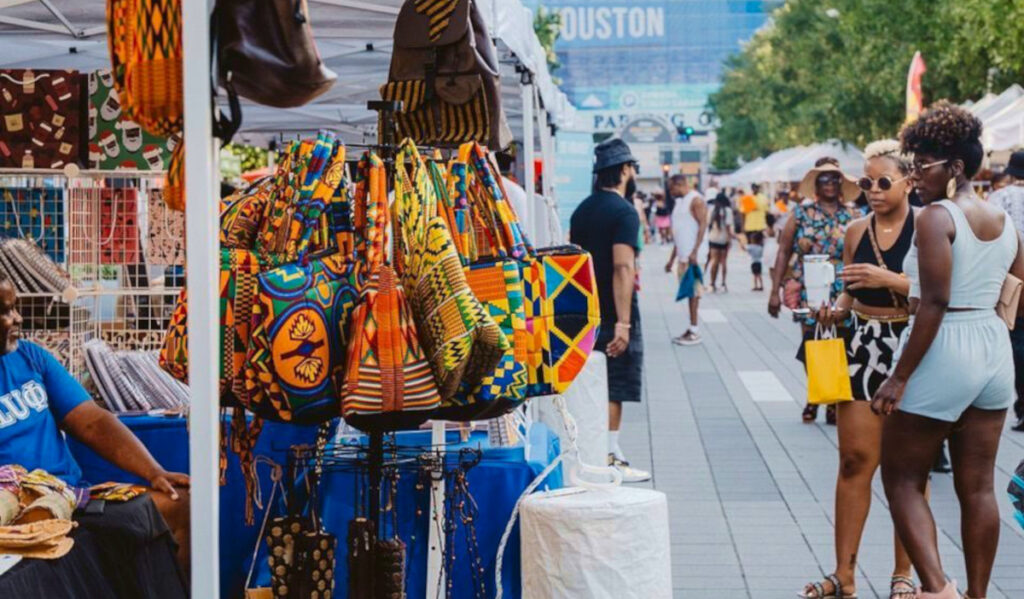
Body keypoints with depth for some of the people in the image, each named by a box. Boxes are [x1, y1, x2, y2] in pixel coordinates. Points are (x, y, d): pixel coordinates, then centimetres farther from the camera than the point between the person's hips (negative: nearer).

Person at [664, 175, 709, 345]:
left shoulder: (696, 200, -8)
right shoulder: (680, 202, 20)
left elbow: (703, 225, -16)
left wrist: (695, 252, -24)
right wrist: (672, 258, 22)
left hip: (693, 255, -9)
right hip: (683, 254, 9)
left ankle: (695, 331, -6)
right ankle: (692, 329, 11)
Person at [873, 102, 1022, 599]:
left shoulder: (936, 216, -13)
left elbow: (933, 304, -20)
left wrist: (900, 377, -18)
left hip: (942, 352, -7)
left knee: (902, 479, 3)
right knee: (977, 486, 11)